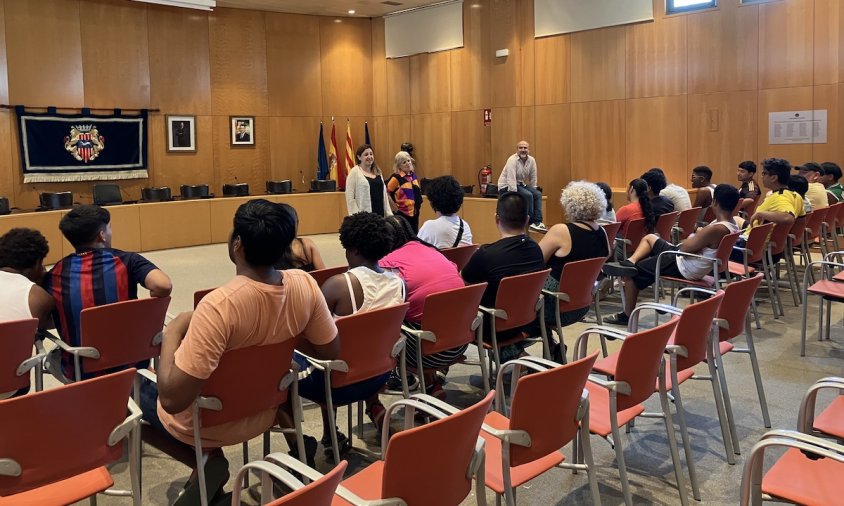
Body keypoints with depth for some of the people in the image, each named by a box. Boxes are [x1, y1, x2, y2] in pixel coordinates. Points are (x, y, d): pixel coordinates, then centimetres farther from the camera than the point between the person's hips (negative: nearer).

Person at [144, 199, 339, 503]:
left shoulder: (219, 306, -36)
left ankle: (208, 460, 6)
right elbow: (330, 352, -3)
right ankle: (294, 438, 19)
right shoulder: (305, 285, -18)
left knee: (134, 386, 23)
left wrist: (172, 331, -19)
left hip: (203, 425, -5)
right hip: (262, 415, 5)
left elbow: (172, 398, -33)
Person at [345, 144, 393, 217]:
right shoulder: (354, 172, -3)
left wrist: (389, 213, 12)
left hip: (380, 214, 6)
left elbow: (384, 193, 19)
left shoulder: (377, 172, 16)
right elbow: (350, 198, -9)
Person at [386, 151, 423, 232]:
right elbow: (386, 192, -14)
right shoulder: (397, 177, -14)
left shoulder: (413, 174, 7)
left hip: (415, 212, 7)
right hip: (403, 213, -7)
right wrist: (394, 205, -10)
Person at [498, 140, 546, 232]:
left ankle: (537, 222, -18)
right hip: (506, 186, -8)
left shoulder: (532, 160, 1)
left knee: (538, 194, -13)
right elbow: (511, 180, -27)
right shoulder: (513, 160, -21)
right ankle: (531, 222, -17)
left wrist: (533, 191, 3)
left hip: (520, 184, 8)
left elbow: (533, 179, 7)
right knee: (528, 195, -27)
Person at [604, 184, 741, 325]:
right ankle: (630, 262, -4)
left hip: (683, 267, -10)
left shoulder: (716, 229, -31)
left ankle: (627, 316, 11)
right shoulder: (732, 225, 0)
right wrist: (697, 235, -1)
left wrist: (691, 238, -6)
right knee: (649, 238, 20)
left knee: (632, 273, 1)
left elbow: (685, 248, -25)